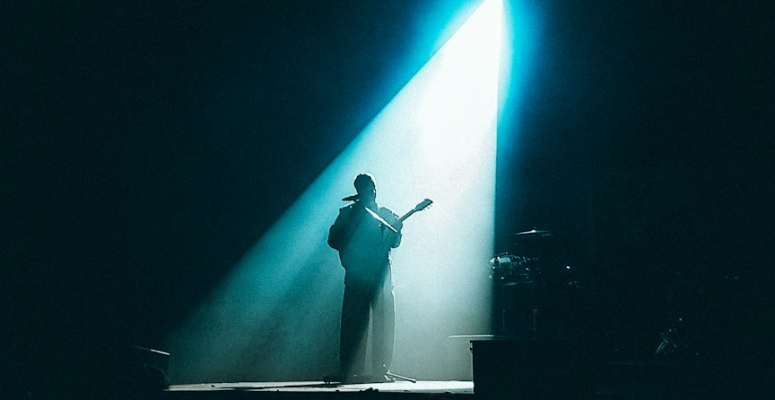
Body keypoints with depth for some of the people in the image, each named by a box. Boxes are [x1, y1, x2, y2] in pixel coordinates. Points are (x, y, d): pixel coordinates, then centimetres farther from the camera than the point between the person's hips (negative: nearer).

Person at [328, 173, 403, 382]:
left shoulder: (385, 214, 16)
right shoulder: (348, 213, 9)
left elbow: (395, 242, 9)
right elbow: (333, 240, 4)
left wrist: (396, 228, -10)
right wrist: (349, 256, -8)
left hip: (381, 275, 3)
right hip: (357, 276, -2)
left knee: (385, 322, -4)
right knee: (354, 324, -5)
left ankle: (381, 370, 1)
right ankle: (351, 371, 0)